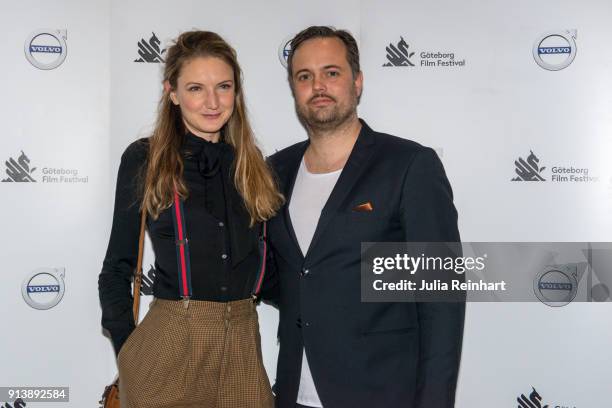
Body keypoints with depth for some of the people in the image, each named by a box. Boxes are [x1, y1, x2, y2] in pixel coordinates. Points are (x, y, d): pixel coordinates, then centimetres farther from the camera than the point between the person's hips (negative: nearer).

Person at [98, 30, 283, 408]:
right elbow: (117, 268, 1)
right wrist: (126, 352, -2)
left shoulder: (252, 165, 6)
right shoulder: (143, 160, -4)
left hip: (244, 341, 3)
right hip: (169, 343, -3)